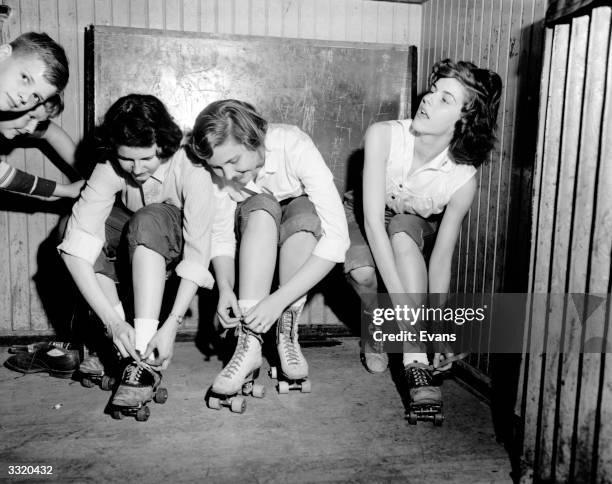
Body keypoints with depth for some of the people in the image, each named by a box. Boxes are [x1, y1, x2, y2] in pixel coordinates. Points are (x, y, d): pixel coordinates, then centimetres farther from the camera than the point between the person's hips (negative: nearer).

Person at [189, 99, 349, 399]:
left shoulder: (294, 146, -33)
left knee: (304, 211, -35)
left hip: (304, 228, -2)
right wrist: (224, 286, -34)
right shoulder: (219, 167, -22)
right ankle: (250, 341, -34)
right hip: (255, 236, 2)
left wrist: (279, 299, -45)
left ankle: (287, 332, -24)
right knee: (261, 207, -32)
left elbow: (337, 237, -39)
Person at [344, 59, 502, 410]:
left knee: (403, 231, -37)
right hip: (360, 219, 0)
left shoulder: (463, 179, -27)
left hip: (415, 231, 0)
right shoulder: (383, 136, -31)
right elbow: (373, 219, -36)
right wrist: (403, 304, -41)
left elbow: (442, 257, -22)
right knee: (363, 272, -33)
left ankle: (416, 359, -33)